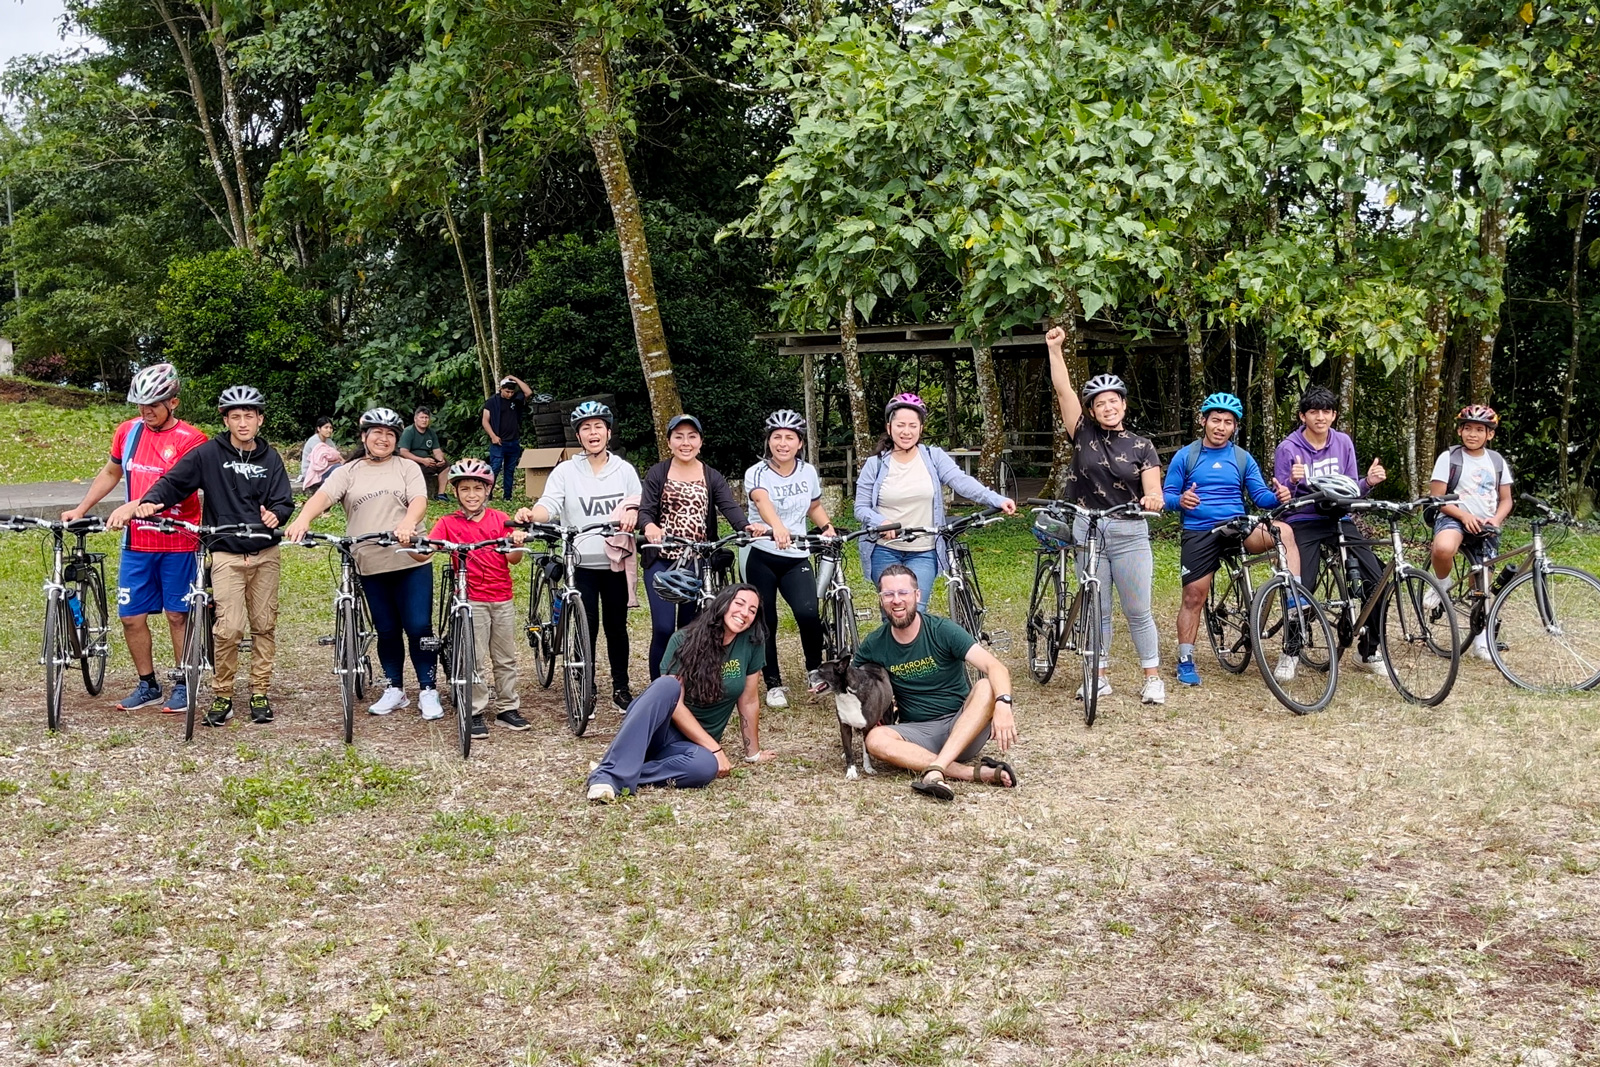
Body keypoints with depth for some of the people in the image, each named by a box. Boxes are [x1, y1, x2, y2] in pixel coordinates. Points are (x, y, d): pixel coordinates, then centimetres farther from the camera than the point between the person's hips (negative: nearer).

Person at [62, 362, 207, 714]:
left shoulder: (190, 440, -11)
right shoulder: (128, 431, 6)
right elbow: (111, 473, 20)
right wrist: (80, 509, 14)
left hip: (177, 543, -5)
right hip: (137, 543, 5)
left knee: (177, 616, 5)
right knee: (131, 616, 7)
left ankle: (183, 686, 18)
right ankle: (148, 685, 21)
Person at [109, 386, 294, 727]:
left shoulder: (270, 458, 7)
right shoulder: (208, 454, -2)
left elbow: (284, 501, 4)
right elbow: (173, 483, -5)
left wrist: (275, 514, -18)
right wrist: (147, 503, -24)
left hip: (265, 553, 3)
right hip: (226, 554, -3)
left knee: (264, 625, 7)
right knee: (229, 628, -12)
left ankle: (260, 692, 18)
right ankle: (222, 695, 4)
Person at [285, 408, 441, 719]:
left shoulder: (408, 468, 7)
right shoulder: (348, 472, 9)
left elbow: (419, 500, -9)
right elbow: (323, 495, -9)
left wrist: (408, 522, -32)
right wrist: (303, 519, -30)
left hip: (411, 561, -1)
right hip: (372, 565, 2)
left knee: (419, 627, -4)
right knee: (387, 630, 9)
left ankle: (428, 691, 7)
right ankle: (394, 690, 22)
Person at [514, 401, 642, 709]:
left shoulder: (625, 469, 8)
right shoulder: (566, 470, 1)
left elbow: (638, 507, 9)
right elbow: (549, 505, -11)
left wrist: (632, 514, -14)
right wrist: (530, 515, -32)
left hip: (616, 561, 2)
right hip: (580, 562, -2)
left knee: (616, 625, 9)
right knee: (586, 626, -2)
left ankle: (621, 687, 20)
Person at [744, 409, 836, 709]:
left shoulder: (808, 472, 3)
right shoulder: (757, 473, -11)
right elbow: (763, 502, -33)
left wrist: (827, 526, 0)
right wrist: (777, 527, -53)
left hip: (797, 559, 2)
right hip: (762, 558, -2)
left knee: (808, 613, -20)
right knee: (766, 622, 1)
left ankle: (815, 669, 3)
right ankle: (773, 684, 17)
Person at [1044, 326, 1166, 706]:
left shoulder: (1141, 446, 3)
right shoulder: (1084, 435, 4)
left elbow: (1154, 492, -4)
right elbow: (1063, 390, -5)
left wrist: (1153, 499, -28)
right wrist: (1055, 349, -14)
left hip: (1130, 534, -1)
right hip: (1088, 531, 1)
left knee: (1138, 611, 1)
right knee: (1096, 610, 7)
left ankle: (1153, 678, 11)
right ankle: (1101, 677, 17)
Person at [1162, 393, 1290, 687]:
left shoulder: (1243, 459, 10)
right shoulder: (1185, 456, 4)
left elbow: (1260, 496, 5)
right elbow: (1167, 495, 3)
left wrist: (1278, 496, -17)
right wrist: (1180, 500, -21)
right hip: (1198, 533, -1)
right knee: (1193, 596, -3)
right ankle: (1185, 660, 8)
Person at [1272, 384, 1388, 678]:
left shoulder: (1343, 443, 5)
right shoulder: (1288, 448, -6)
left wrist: (1368, 481, -13)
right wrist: (1293, 481, -27)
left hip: (1339, 519, 4)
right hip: (1304, 523, -3)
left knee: (1377, 580, -11)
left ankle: (1369, 651, 7)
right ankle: (1290, 653, 6)